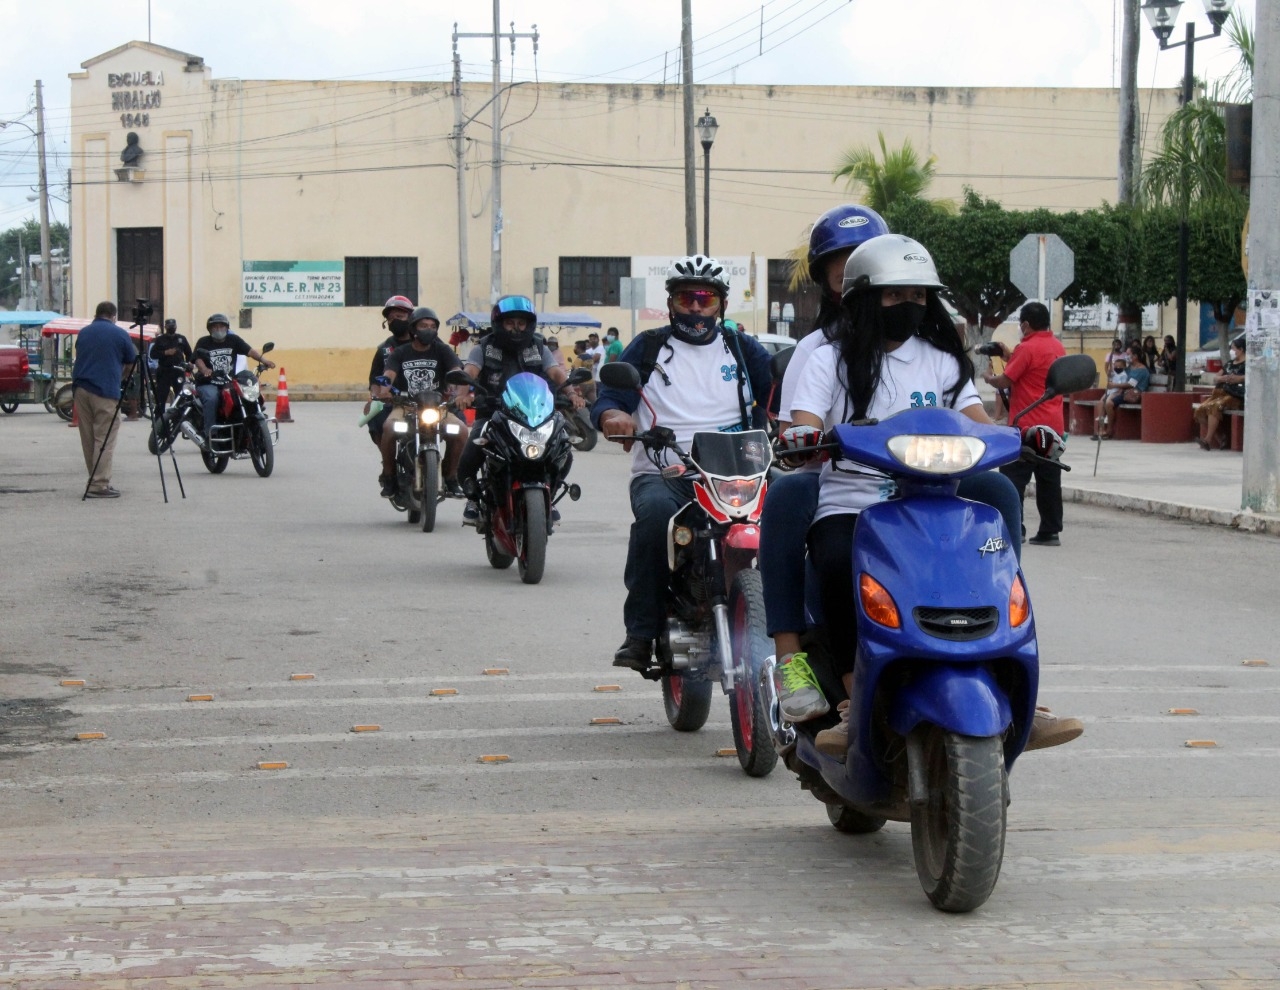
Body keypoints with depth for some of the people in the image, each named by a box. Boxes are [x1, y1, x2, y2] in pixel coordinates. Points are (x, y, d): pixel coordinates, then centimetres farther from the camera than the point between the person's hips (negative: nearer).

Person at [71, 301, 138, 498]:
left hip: (80, 389, 5)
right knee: (104, 439, -5)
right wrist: (119, 378, 27)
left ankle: (95, 481, 16)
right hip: (105, 391, -5)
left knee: (88, 439, 12)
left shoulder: (83, 333, 15)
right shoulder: (120, 334, 2)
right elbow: (131, 366, 9)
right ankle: (99, 485, -11)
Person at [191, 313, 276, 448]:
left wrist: (263, 360, -21)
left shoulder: (234, 340, 10)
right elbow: (198, 358, -12)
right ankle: (209, 435, -31)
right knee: (212, 398, -35)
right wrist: (204, 369, -35)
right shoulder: (203, 342, 3)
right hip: (208, 383, -3)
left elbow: (249, 350, -3)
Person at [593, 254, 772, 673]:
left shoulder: (742, 348, 19)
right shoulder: (647, 348, 16)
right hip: (662, 474, -1)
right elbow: (606, 401, 4)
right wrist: (613, 416, -21)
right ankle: (640, 633, -28)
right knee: (655, 511, -36)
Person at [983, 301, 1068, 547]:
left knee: (1013, 478, -3)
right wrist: (1010, 357, 22)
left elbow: (1004, 381, -12)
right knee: (1049, 480, 9)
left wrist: (988, 378, 8)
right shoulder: (1058, 347, 12)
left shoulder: (1027, 348, -13)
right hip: (1054, 425, 8)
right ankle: (1050, 532, 9)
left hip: (1027, 425, -8)